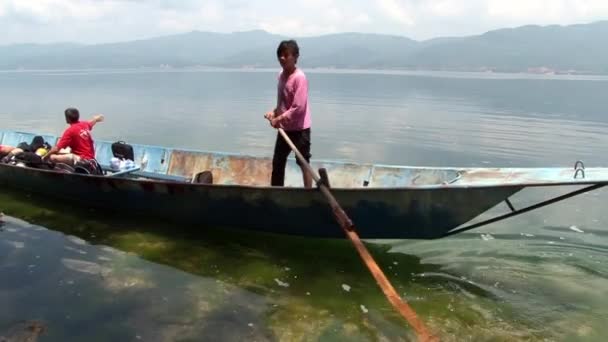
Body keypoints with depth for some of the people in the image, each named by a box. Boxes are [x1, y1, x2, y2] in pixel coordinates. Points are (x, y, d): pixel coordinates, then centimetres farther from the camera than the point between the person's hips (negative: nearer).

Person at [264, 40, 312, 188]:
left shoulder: (299, 77, -20)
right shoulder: (281, 75, 6)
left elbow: (299, 107, -25)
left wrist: (279, 119, -20)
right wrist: (274, 112, 2)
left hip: (300, 128, -8)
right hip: (285, 127, 8)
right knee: (277, 162, 16)